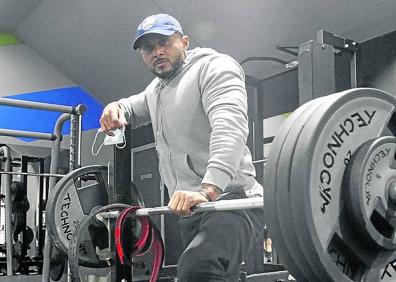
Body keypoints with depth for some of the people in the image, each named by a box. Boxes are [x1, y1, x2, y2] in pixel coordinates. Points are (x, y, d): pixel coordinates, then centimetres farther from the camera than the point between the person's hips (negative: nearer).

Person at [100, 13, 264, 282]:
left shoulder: (214, 67, -5)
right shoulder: (157, 88, 22)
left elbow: (229, 126, -23)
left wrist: (209, 189, -39)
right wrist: (117, 107, 10)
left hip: (230, 200, -9)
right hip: (192, 207, 9)